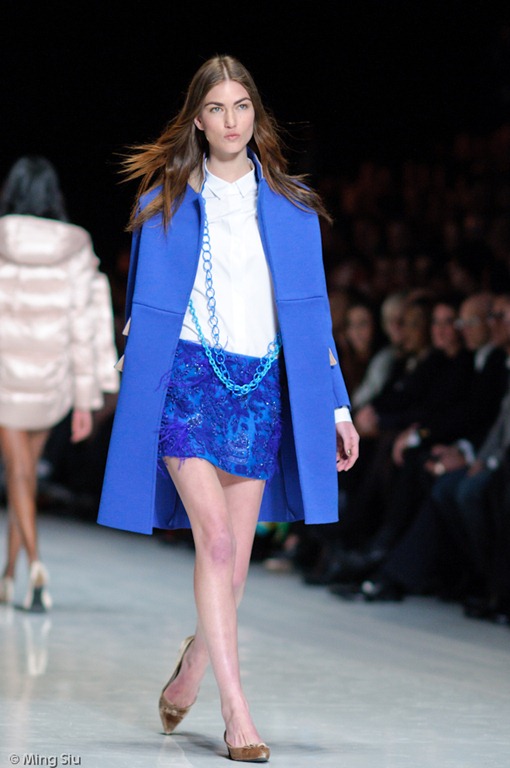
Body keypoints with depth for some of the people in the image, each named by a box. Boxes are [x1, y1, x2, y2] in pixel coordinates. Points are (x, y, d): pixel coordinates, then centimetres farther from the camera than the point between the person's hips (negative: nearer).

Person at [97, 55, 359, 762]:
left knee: (235, 560, 4)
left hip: (261, 386, 3)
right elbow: (143, 307, 10)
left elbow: (312, 312, 12)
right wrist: (135, 397, 7)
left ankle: (188, 677, 27)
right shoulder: (165, 200, 5)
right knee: (215, 540, -15)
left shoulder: (291, 205, 10)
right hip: (186, 378, -3)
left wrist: (336, 405, 8)